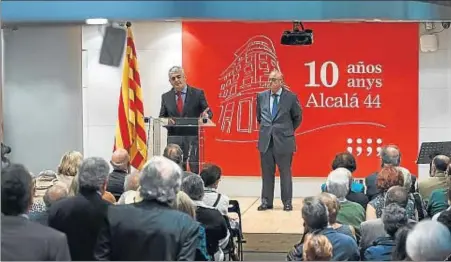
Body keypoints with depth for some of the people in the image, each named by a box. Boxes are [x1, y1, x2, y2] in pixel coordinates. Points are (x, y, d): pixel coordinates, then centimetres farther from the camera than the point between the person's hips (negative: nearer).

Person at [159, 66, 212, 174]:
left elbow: (208, 112, 5)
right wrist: (167, 121, -10)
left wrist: (206, 115, -19)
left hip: (193, 138, -2)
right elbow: (161, 117, 13)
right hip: (174, 139, 3)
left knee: (195, 170, -5)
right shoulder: (166, 97, 10)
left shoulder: (197, 93, 2)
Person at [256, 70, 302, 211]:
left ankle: (287, 202, 10)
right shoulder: (261, 96, 5)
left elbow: (297, 117, 9)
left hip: (283, 141, -3)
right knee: (267, 173, 7)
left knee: (285, 173, 3)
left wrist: (289, 131, 10)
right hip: (265, 140, 3)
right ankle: (266, 201, 14)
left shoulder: (291, 97, -4)